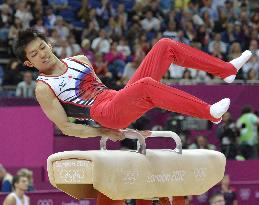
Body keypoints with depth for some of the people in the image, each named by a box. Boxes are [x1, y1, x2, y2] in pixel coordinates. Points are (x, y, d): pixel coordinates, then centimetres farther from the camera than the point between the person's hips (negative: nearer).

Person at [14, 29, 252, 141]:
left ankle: (228, 70, 0)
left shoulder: (78, 60, 20)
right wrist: (103, 133, -10)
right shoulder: (44, 89, -1)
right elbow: (65, 126, -5)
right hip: (107, 114, -8)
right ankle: (211, 113, -38)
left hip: (121, 97, 8)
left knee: (165, 46, -1)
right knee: (146, 85, -38)